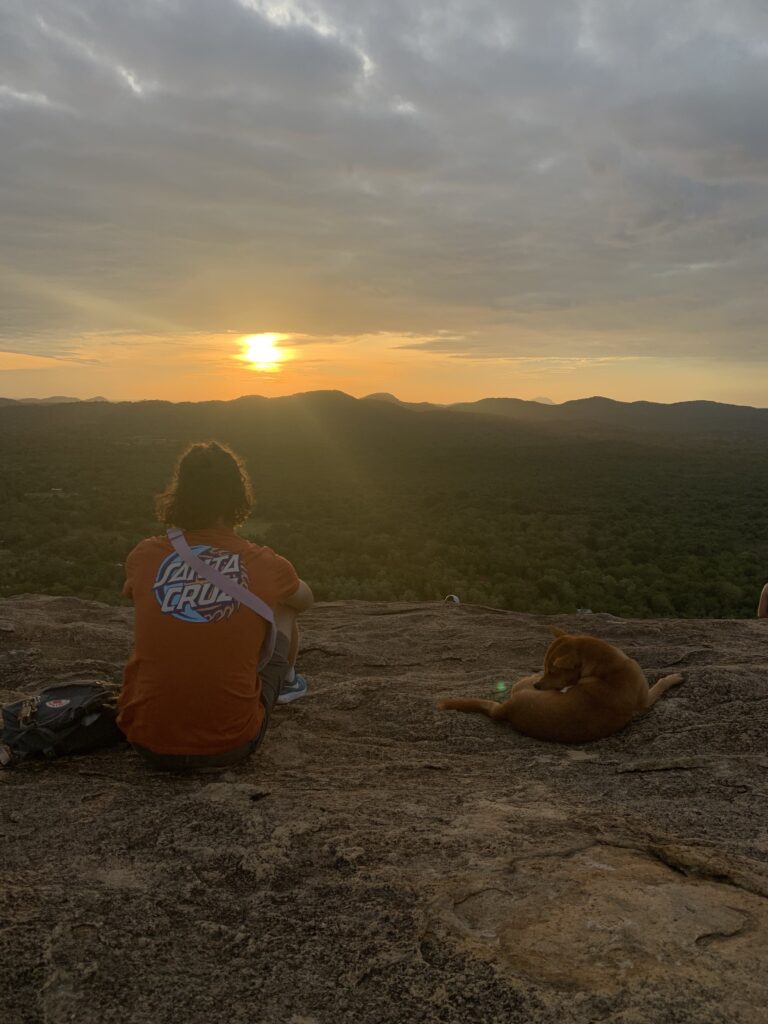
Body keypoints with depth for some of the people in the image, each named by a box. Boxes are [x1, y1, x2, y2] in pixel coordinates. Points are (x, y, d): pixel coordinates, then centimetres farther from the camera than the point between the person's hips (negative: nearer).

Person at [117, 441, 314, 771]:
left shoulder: (144, 555, -4)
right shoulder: (266, 565, -7)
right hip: (230, 747, -1)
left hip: (148, 745, 2)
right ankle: (287, 682, 49)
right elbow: (306, 600, 18)